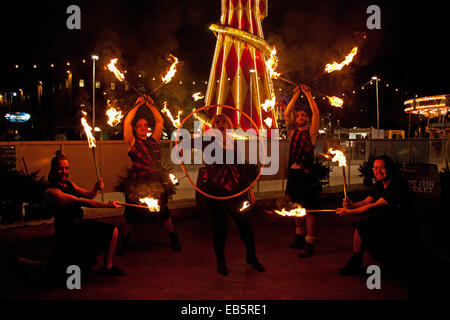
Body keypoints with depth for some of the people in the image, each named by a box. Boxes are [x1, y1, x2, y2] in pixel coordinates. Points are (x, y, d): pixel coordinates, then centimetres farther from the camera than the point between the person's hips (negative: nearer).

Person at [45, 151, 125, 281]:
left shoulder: (69, 184, 9)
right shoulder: (51, 191, -18)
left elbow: (88, 195, 11)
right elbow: (79, 201, -27)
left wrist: (96, 188, -13)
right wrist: (106, 205, -32)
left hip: (80, 223, 8)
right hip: (67, 230, -8)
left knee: (112, 231, -2)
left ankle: (108, 267, 10)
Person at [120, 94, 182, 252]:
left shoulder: (154, 140, 13)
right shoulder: (132, 142, 3)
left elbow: (160, 121, 14)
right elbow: (126, 122, -6)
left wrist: (150, 104, 13)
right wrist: (137, 105, 1)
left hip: (156, 182, 3)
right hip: (137, 184, -2)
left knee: (164, 212, 3)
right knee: (131, 214, 5)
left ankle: (173, 239, 18)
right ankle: (125, 241, 24)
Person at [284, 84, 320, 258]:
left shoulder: (311, 133, 1)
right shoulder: (293, 132, 13)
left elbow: (316, 112, -8)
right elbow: (286, 114, 11)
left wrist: (308, 93, -2)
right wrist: (296, 95, 11)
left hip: (306, 174, -6)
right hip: (293, 173, 6)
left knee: (308, 209, -5)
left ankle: (309, 243, -3)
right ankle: (299, 237, 26)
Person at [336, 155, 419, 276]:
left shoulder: (398, 185, -24)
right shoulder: (380, 184, 5)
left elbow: (375, 206, -29)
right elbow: (366, 202, -1)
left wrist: (350, 212, -29)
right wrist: (353, 205, -23)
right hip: (388, 221, 8)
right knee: (361, 226, -8)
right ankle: (355, 264, 1)